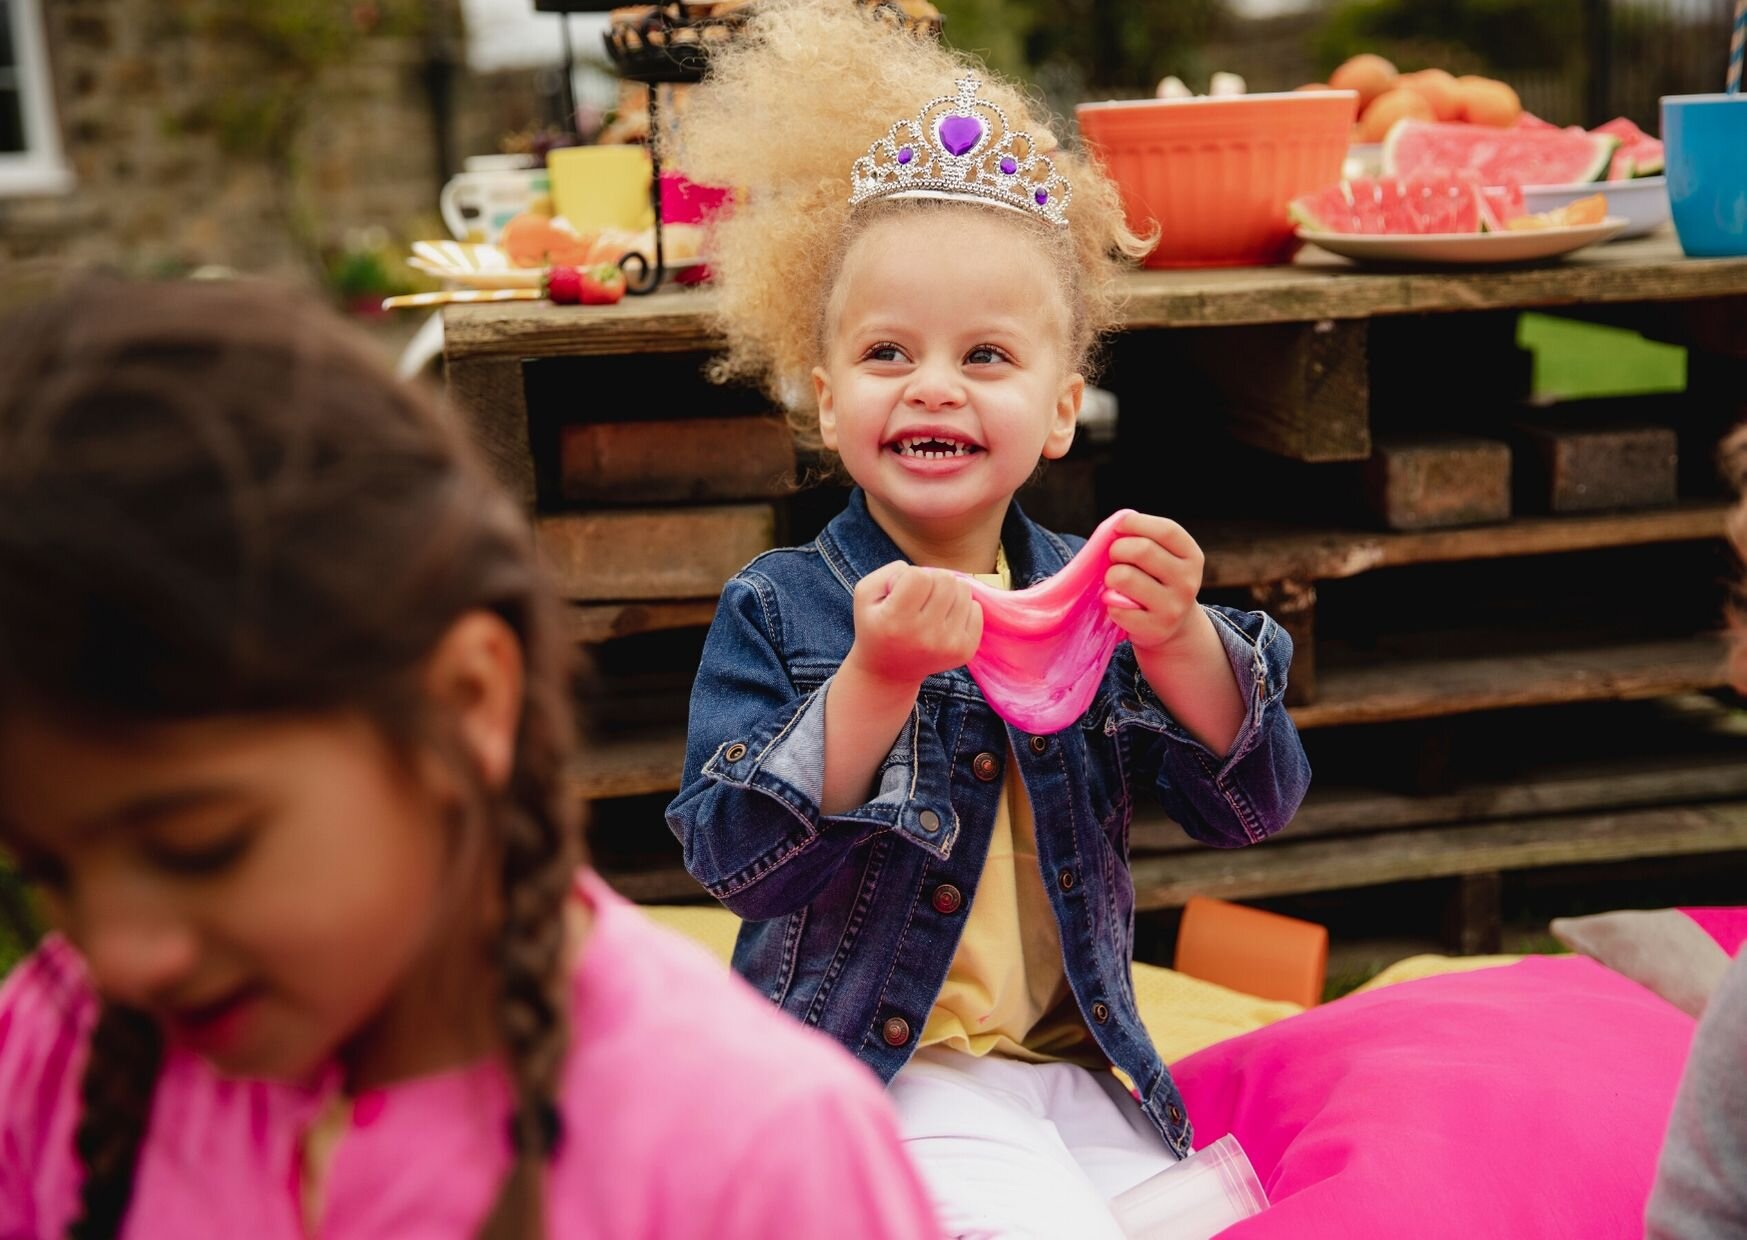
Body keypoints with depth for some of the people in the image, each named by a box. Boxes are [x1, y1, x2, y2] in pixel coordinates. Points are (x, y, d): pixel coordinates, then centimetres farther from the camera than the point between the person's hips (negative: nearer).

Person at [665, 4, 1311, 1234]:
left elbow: (1256, 805, -4)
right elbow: (736, 860, -16)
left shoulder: (1090, 592, 1)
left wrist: (1176, 643, -23)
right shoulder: (778, 610, -7)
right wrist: (876, 681, -29)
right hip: (876, 1074, -4)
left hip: (1072, 1065, 4)